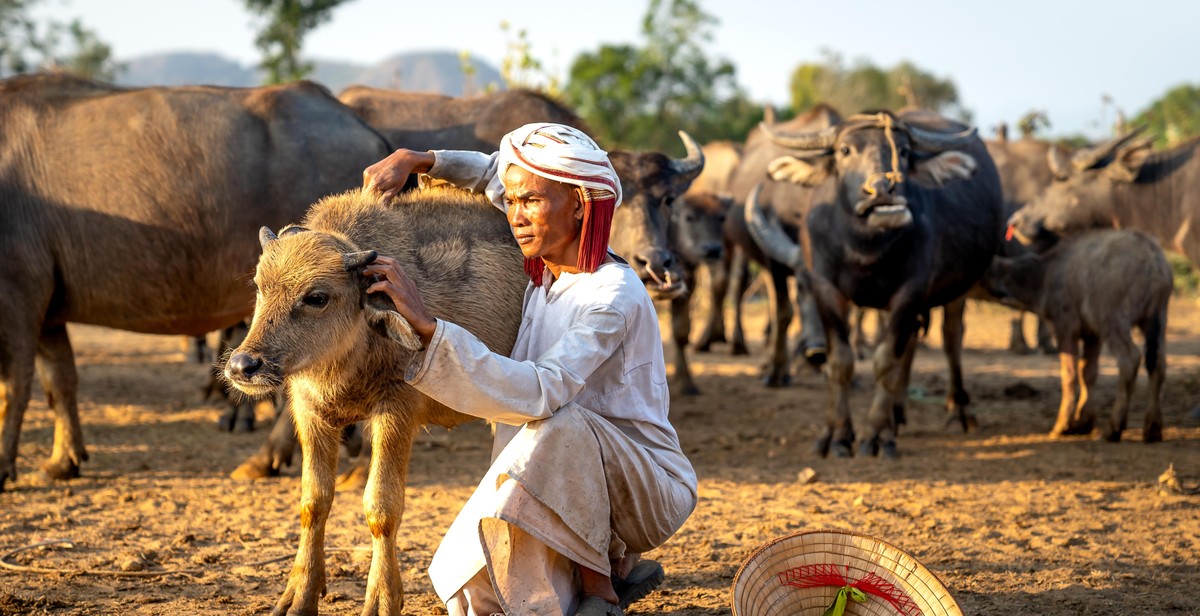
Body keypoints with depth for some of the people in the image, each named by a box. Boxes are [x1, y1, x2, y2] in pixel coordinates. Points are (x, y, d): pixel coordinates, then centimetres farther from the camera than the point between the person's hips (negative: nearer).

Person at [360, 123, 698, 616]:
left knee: (557, 425, -36)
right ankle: (615, 566, 11)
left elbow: (540, 393, -37)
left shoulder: (612, 294, -21)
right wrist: (413, 160, 5)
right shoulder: (547, 272, 3)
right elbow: (495, 172, 22)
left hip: (649, 492, -7)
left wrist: (427, 326, -41)